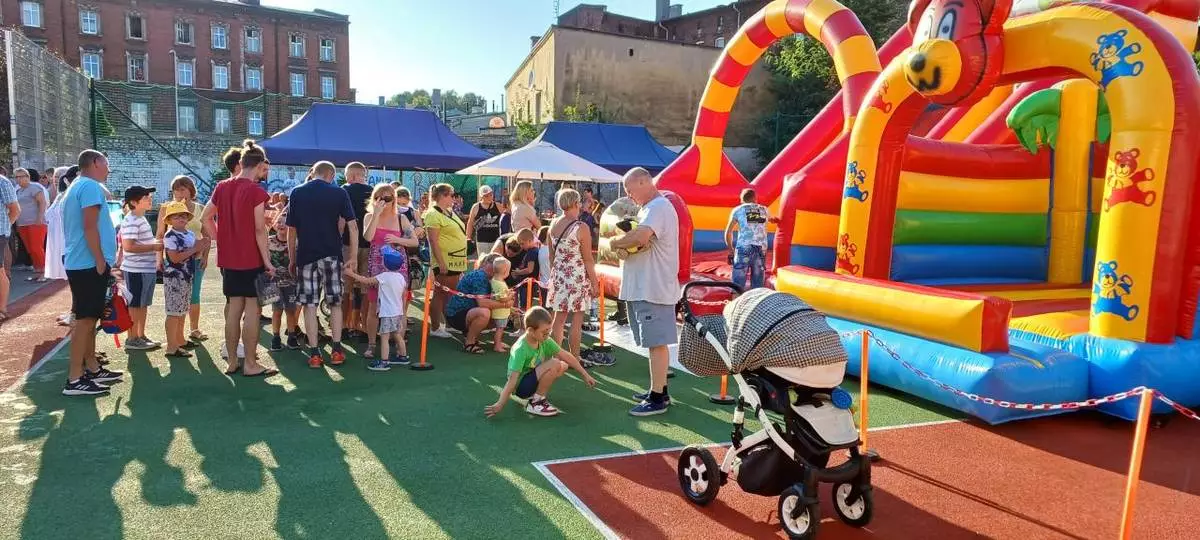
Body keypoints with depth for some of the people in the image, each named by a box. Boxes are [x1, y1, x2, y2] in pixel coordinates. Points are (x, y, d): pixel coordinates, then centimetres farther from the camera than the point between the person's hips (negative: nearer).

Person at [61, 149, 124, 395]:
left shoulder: (76, 187, 20)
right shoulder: (91, 186, -12)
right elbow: (89, 226, -19)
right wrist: (100, 260, -18)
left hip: (80, 263, 10)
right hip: (90, 264, -10)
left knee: (89, 318, 15)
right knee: (85, 319, -8)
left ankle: (92, 368, 23)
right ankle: (74, 380, -6)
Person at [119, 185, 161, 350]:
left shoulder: (141, 219, 16)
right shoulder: (131, 221, -16)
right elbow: (128, 246, -25)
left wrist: (155, 244, 13)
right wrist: (154, 247, -21)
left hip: (147, 269, 10)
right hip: (136, 270, -10)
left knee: (143, 304, 15)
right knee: (135, 305, -1)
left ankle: (141, 336, 25)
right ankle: (132, 339, 8)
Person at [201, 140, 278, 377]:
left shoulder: (222, 187, 8)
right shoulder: (257, 192, -13)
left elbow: (206, 218, 13)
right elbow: (259, 230, -15)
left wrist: (221, 241, 16)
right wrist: (267, 261, -11)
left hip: (228, 259, 7)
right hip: (252, 260, -7)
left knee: (233, 308, 12)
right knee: (252, 310, -1)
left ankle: (232, 362, 18)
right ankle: (251, 364, 3)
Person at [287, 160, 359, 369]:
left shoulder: (297, 193, 4)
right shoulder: (339, 193, 0)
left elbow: (291, 230, 4)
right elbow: (352, 225, -5)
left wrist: (292, 259, 11)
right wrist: (353, 256, -2)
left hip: (306, 255, 1)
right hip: (332, 254, 0)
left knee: (309, 304, 4)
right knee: (335, 303, 11)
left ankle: (314, 354, 4)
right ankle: (336, 350, 11)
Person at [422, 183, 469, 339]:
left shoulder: (449, 212, 15)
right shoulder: (433, 214, -13)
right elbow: (433, 241, -18)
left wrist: (462, 260, 19)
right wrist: (441, 262, -22)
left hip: (455, 261, 9)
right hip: (445, 262, -9)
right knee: (440, 294, -2)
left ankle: (444, 323, 24)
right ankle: (435, 328, 6)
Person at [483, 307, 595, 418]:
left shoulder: (545, 341, -5)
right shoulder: (521, 349, -26)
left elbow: (566, 356, 0)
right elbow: (513, 378, -32)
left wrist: (585, 374, 2)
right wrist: (500, 404, -35)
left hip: (532, 379, 8)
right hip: (521, 386, -8)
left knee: (563, 366, -1)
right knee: (554, 364, -24)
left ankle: (535, 395, 6)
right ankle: (535, 402, -12)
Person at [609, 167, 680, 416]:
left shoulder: (658, 207, -16)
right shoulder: (650, 207, 18)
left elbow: (640, 237, -33)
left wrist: (615, 241, -16)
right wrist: (623, 242, -4)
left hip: (653, 289, -10)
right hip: (645, 287, 10)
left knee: (657, 343, -5)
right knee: (656, 342, 16)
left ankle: (658, 399, 1)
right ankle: (659, 390, 26)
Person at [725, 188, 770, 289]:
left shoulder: (738, 210, 10)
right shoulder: (763, 209, 18)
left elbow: (728, 232, 8)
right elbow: (770, 218, 42)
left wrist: (731, 250, 19)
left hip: (744, 248, -3)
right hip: (761, 249, 3)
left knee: (738, 285, -2)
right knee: (757, 285, 8)